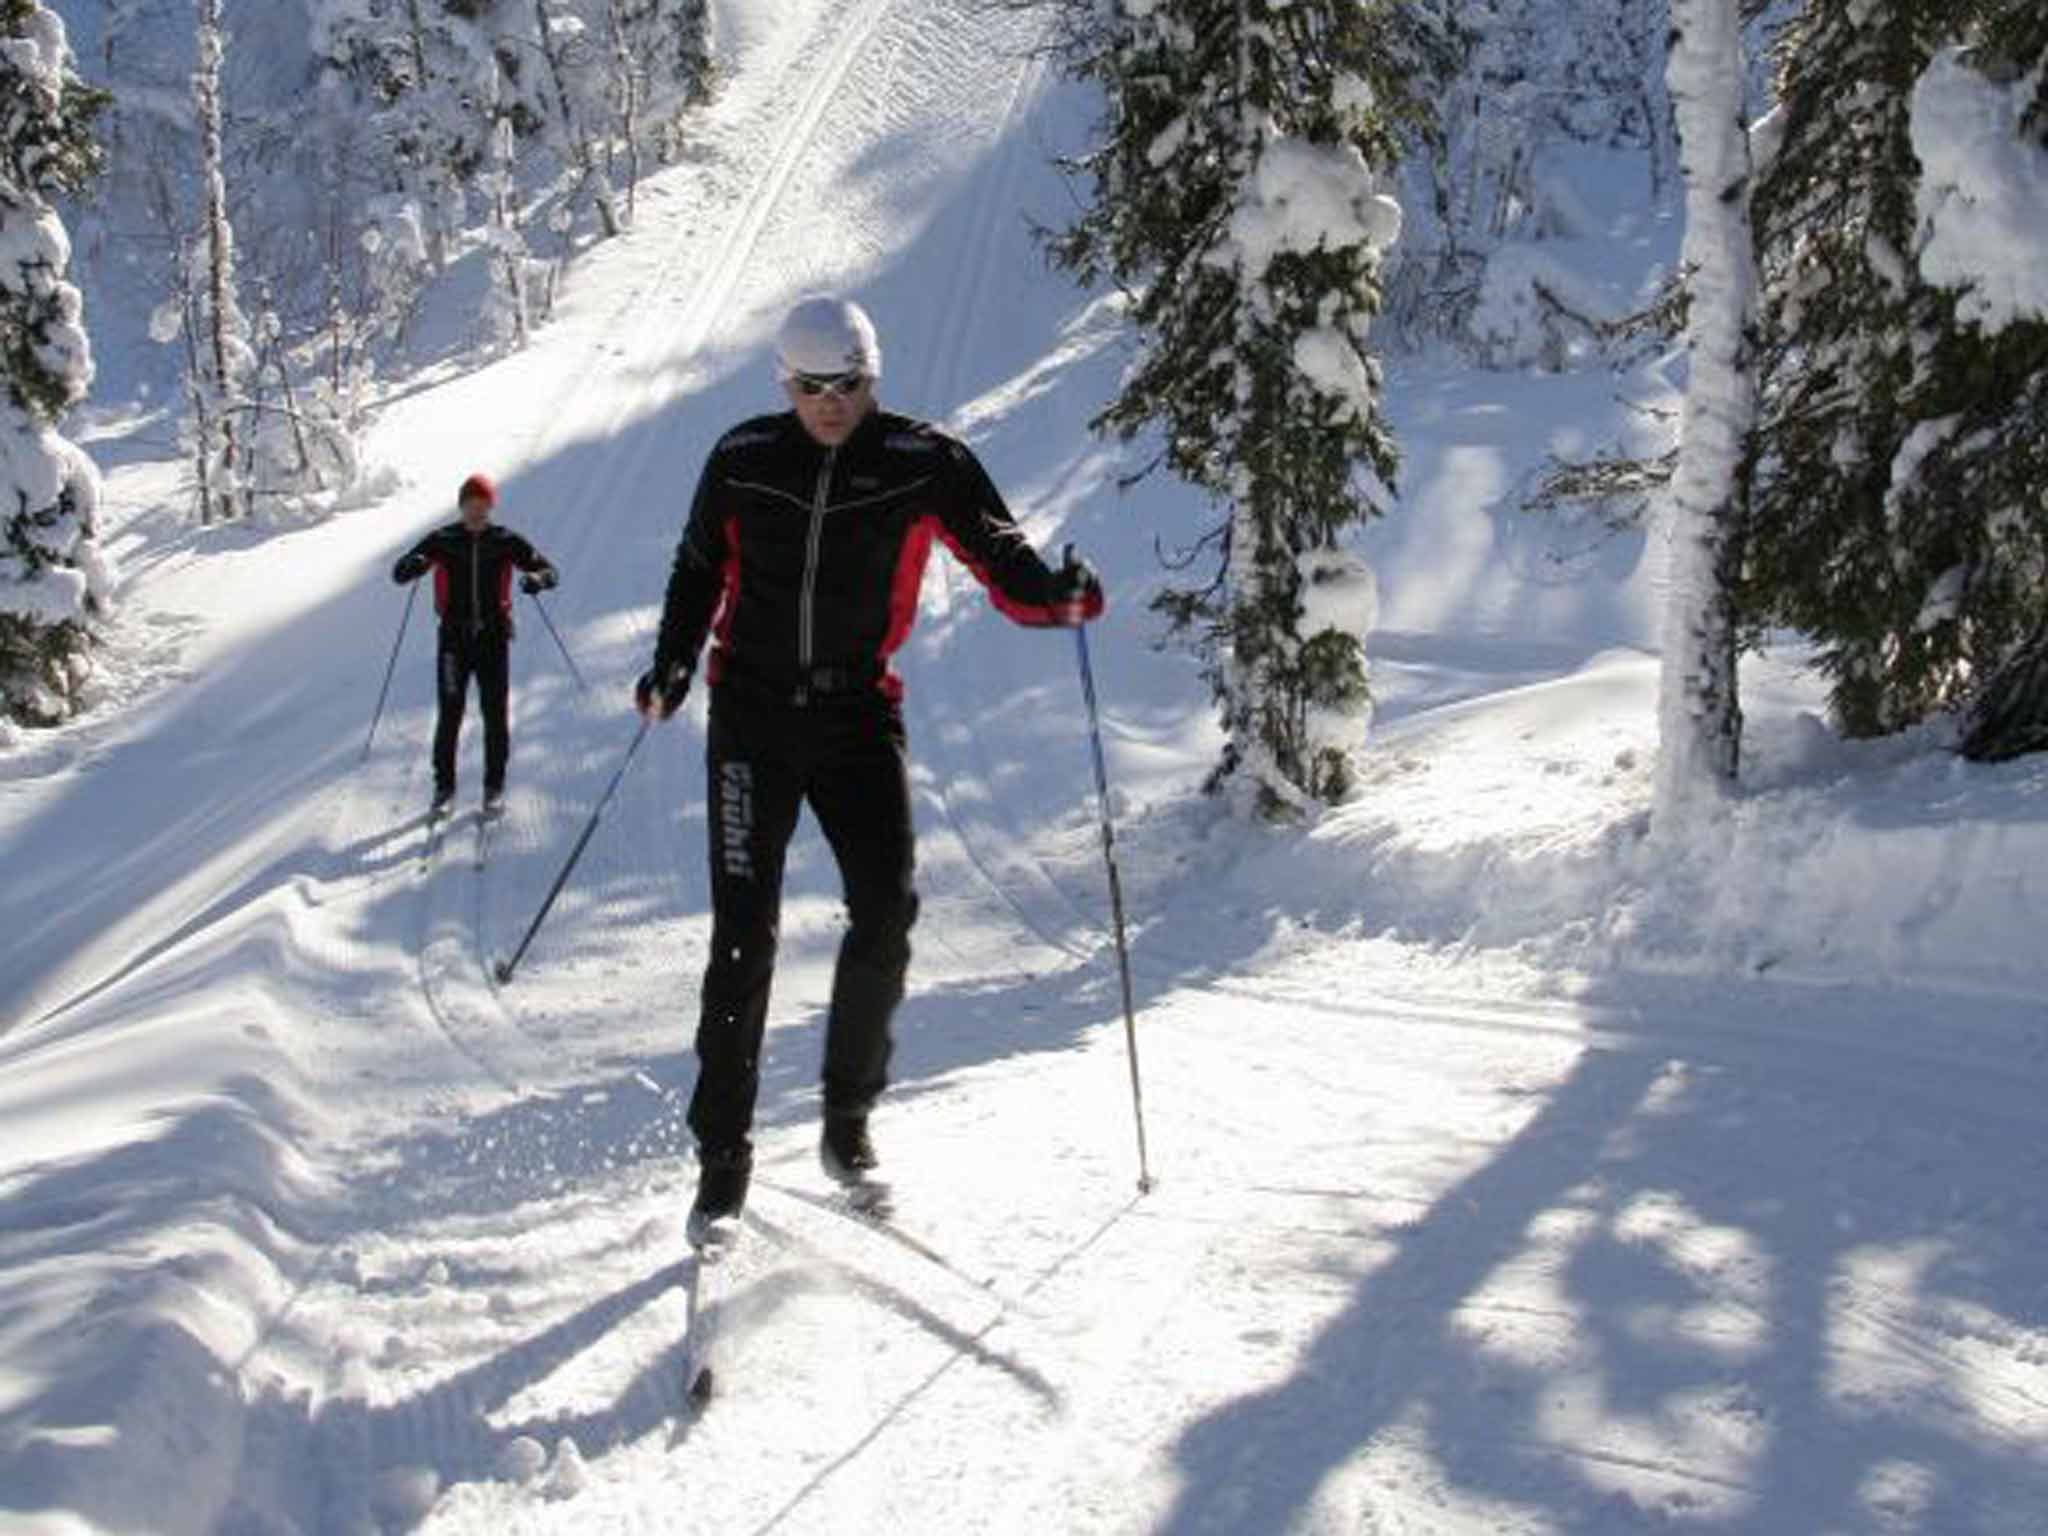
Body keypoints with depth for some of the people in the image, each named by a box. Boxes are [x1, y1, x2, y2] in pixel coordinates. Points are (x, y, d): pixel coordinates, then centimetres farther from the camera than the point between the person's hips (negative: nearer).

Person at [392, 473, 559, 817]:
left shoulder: (506, 542, 2)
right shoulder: (442, 541, 1)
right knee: (450, 713, -2)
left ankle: (494, 787, 10)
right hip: (454, 637, 0)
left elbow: (548, 570, 3)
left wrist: (538, 579, -21)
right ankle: (444, 786, 10)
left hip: (493, 637, 0)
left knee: (495, 713, 0)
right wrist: (413, 565, -25)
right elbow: (399, 574, -1)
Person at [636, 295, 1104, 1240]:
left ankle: (848, 1120, 10)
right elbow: (699, 569, 15)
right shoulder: (742, 461, 2)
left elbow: (1005, 566, -7)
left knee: (885, 912, -10)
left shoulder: (925, 464, -4)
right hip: (753, 714, 0)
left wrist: (1060, 595, -28)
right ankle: (722, 1159, 4)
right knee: (744, 935, -4)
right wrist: (672, 666, 2)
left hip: (860, 714, 0)